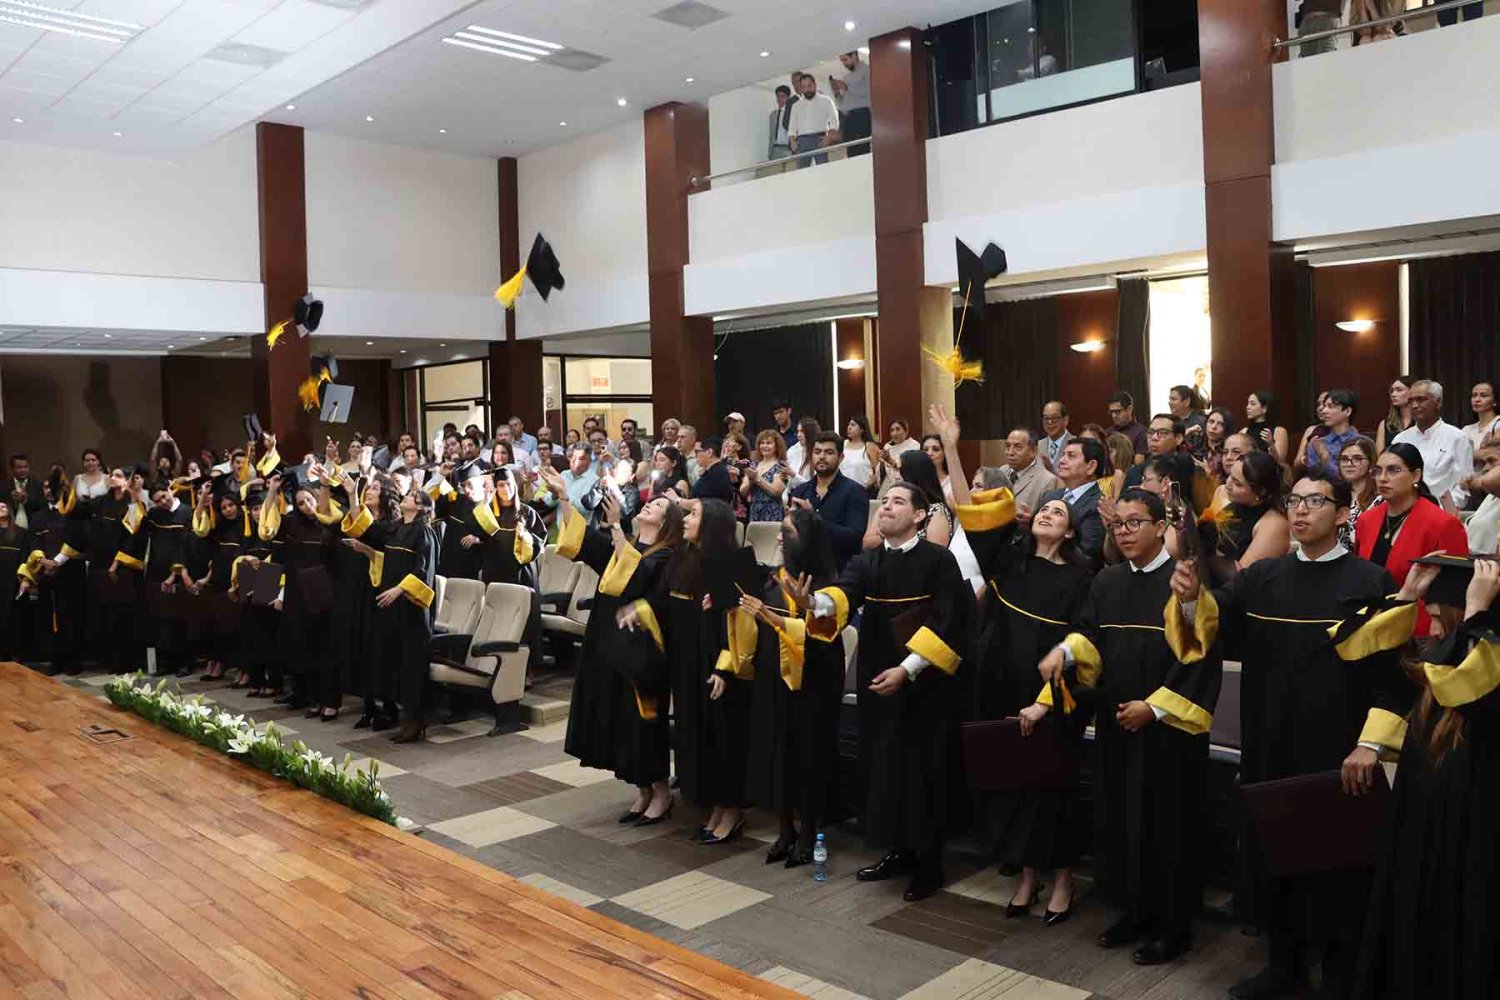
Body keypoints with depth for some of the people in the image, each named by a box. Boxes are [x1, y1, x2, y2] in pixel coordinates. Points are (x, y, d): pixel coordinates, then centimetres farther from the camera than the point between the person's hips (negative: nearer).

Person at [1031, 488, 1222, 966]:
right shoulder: (1107, 582, 9)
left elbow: (1199, 653, -13)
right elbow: (1088, 636, 5)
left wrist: (1155, 706, -16)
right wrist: (1066, 649, -18)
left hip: (1169, 726, -6)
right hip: (1117, 723, 6)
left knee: (1167, 821, 3)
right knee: (1122, 816, 12)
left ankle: (1175, 924, 17)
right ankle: (1136, 909, 27)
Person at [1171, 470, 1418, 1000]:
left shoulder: (1369, 581, -5)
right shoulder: (1262, 577, 7)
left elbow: (1392, 669, -9)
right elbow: (1213, 615, -7)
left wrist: (1371, 743, -17)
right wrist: (1190, 597, -30)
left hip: (1337, 755, -4)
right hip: (1269, 750, 4)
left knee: (1334, 863, 6)